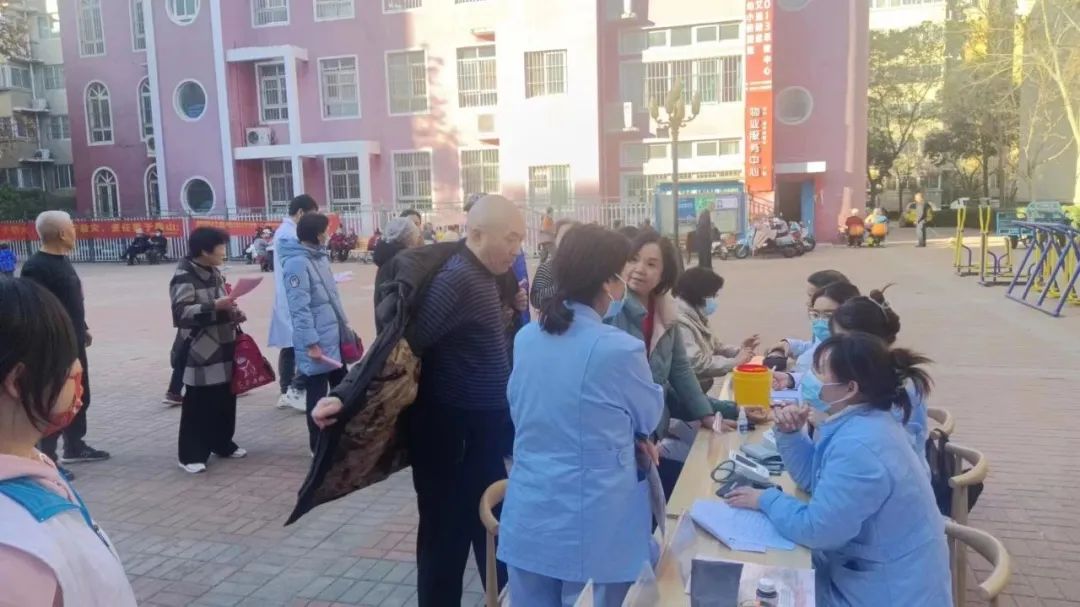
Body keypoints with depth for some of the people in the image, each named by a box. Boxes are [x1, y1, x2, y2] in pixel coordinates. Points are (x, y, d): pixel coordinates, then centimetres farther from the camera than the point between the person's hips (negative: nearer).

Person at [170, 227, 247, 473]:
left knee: (225, 399, 13)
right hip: (199, 351, -8)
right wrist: (214, 306, -29)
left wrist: (233, 314, 11)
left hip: (223, 347, 8)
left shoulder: (215, 273, 14)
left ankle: (222, 444, 28)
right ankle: (190, 455, 8)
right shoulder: (184, 277, -14)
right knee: (198, 405, -2)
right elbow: (181, 313, -25)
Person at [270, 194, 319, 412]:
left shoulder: (282, 231, 17)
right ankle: (296, 390, -7)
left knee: (289, 346, 12)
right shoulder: (291, 234, -16)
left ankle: (287, 391, 17)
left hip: (285, 299, 11)